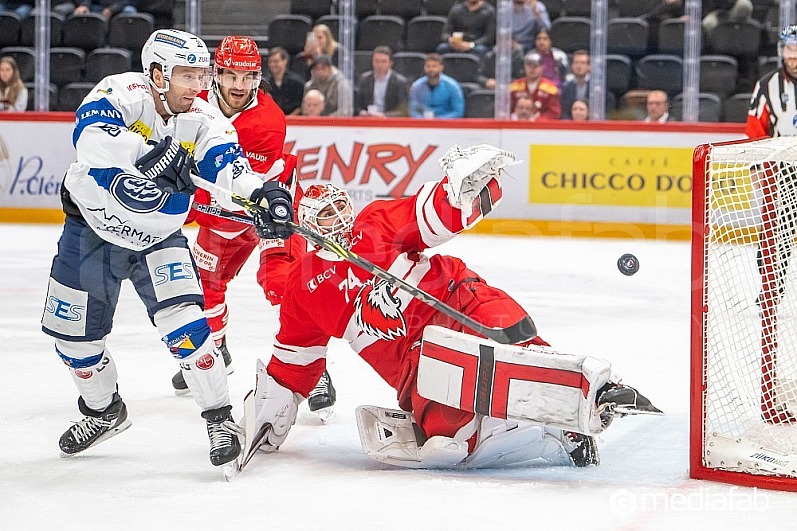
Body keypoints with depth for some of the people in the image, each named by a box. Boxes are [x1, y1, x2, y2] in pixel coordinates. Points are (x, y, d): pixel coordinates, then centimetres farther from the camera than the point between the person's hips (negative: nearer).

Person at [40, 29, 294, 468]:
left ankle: (220, 419, -9)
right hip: (91, 230, 0)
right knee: (74, 331, 12)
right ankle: (104, 411, 38)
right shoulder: (123, 93, -23)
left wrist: (263, 193, -54)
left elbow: (227, 162, -33)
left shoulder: (203, 120, -15)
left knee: (182, 321, -20)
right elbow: (90, 135, -43)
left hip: (159, 237, 0)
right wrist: (152, 153, -56)